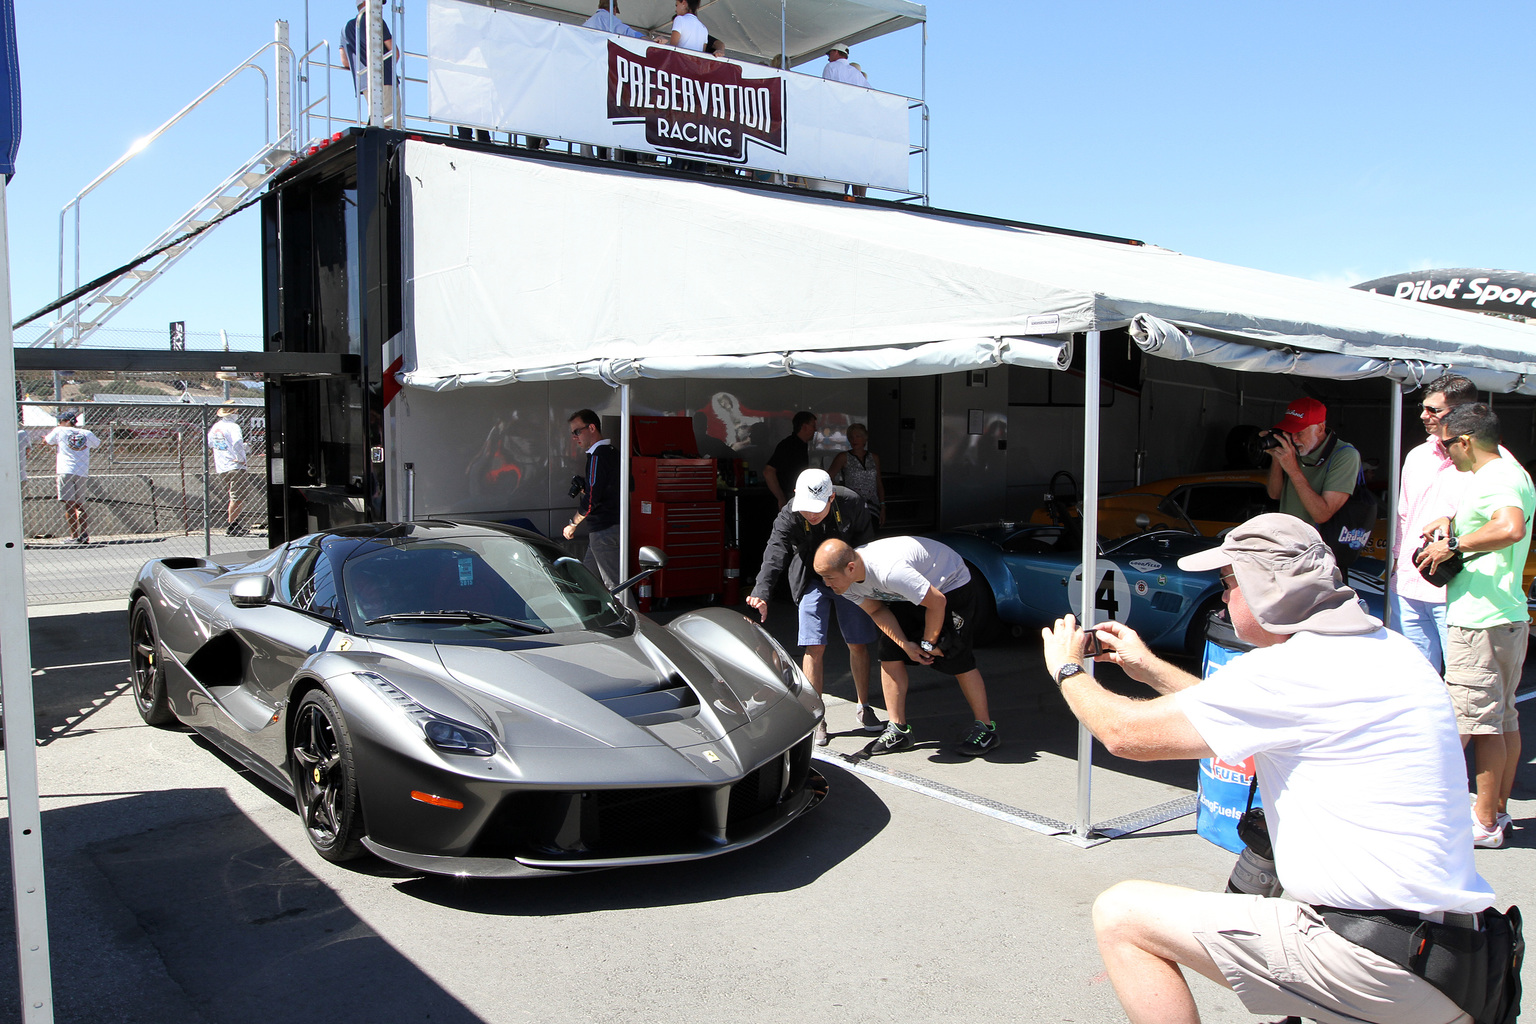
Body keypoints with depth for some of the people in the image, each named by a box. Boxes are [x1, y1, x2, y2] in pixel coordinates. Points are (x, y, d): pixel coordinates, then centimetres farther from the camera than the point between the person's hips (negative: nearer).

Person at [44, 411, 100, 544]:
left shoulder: (59, 431, 5)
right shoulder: (87, 433, 12)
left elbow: (45, 441, 21)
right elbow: (98, 444, 30)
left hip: (65, 471, -4)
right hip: (82, 473, 4)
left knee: (69, 504, -8)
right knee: (80, 505, 11)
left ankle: (75, 536, -14)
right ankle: (84, 535, 2)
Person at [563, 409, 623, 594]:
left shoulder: (597, 456, -14)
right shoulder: (612, 452, 16)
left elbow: (591, 498, -19)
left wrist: (572, 525, -7)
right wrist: (582, 487, 15)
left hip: (604, 529, -10)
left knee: (614, 583, -8)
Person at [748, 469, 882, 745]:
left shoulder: (851, 503, -23)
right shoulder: (788, 517, -27)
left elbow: (866, 542, -6)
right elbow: (773, 559, -39)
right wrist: (761, 594, -55)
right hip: (813, 582, -1)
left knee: (858, 645, 7)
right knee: (814, 647, -9)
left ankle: (864, 709, 26)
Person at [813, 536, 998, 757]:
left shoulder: (889, 571, -42)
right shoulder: (845, 581, -17)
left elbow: (937, 602, -31)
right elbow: (877, 610, -3)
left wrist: (929, 643, -15)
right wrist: (906, 644, -15)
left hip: (951, 585, -7)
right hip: (909, 595, 7)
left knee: (955, 658, -13)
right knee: (890, 654, -4)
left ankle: (986, 728, 3)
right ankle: (898, 730, 3)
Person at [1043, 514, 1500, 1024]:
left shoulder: (1294, 670, -19)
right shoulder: (1385, 648, 9)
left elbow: (1130, 734, -12)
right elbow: (1241, 714, 24)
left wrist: (1068, 670, 6)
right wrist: (1152, 667, 26)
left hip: (1375, 966, -10)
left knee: (1120, 916, -8)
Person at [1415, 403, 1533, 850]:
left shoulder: (1494, 479, -17)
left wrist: (1452, 544, -25)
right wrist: (1452, 522, 14)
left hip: (1480, 621, -11)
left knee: (1481, 722, -4)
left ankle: (1484, 822, 2)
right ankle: (1498, 811, 25)